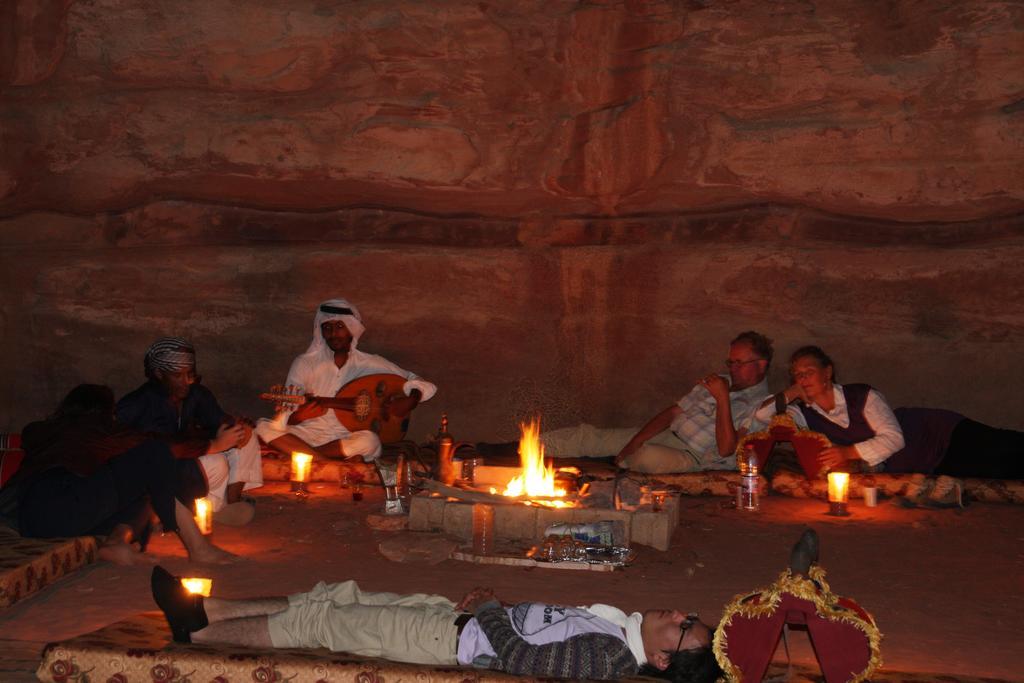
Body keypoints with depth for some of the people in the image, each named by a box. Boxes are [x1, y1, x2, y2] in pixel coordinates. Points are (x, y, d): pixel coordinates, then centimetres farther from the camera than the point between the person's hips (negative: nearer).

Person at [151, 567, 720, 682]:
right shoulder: (623, 625, 0)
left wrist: (488, 606, -11)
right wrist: (489, 606, 2)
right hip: (452, 613, 8)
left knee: (312, 621, -4)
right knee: (340, 595, 11)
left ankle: (197, 634, 15)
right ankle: (206, 610, 23)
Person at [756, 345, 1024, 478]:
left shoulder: (862, 396, -16)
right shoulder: (804, 413, -2)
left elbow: (894, 438, -21)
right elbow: (762, 414, -7)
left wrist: (849, 452, -28)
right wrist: (791, 393, -18)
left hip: (937, 435, -3)